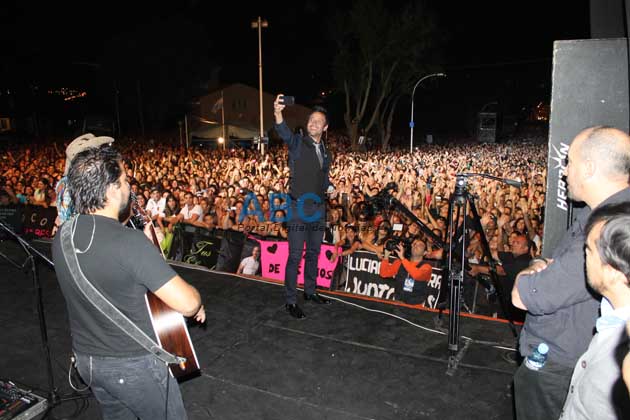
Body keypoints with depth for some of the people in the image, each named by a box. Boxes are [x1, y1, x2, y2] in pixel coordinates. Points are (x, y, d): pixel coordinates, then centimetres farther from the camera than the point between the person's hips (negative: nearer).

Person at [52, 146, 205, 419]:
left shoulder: (61, 237, -7)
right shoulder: (130, 242, -30)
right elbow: (187, 304, -30)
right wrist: (196, 302, -8)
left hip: (86, 358, 7)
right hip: (134, 363, -7)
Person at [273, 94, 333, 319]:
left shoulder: (324, 151, 14)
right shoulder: (297, 143, -4)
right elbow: (284, 133, -27)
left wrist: (329, 187, 8)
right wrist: (278, 114, -45)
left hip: (318, 208, 6)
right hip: (298, 207, -6)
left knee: (313, 253, 15)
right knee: (295, 255, -5)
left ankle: (310, 292, 30)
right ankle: (291, 301, 5)